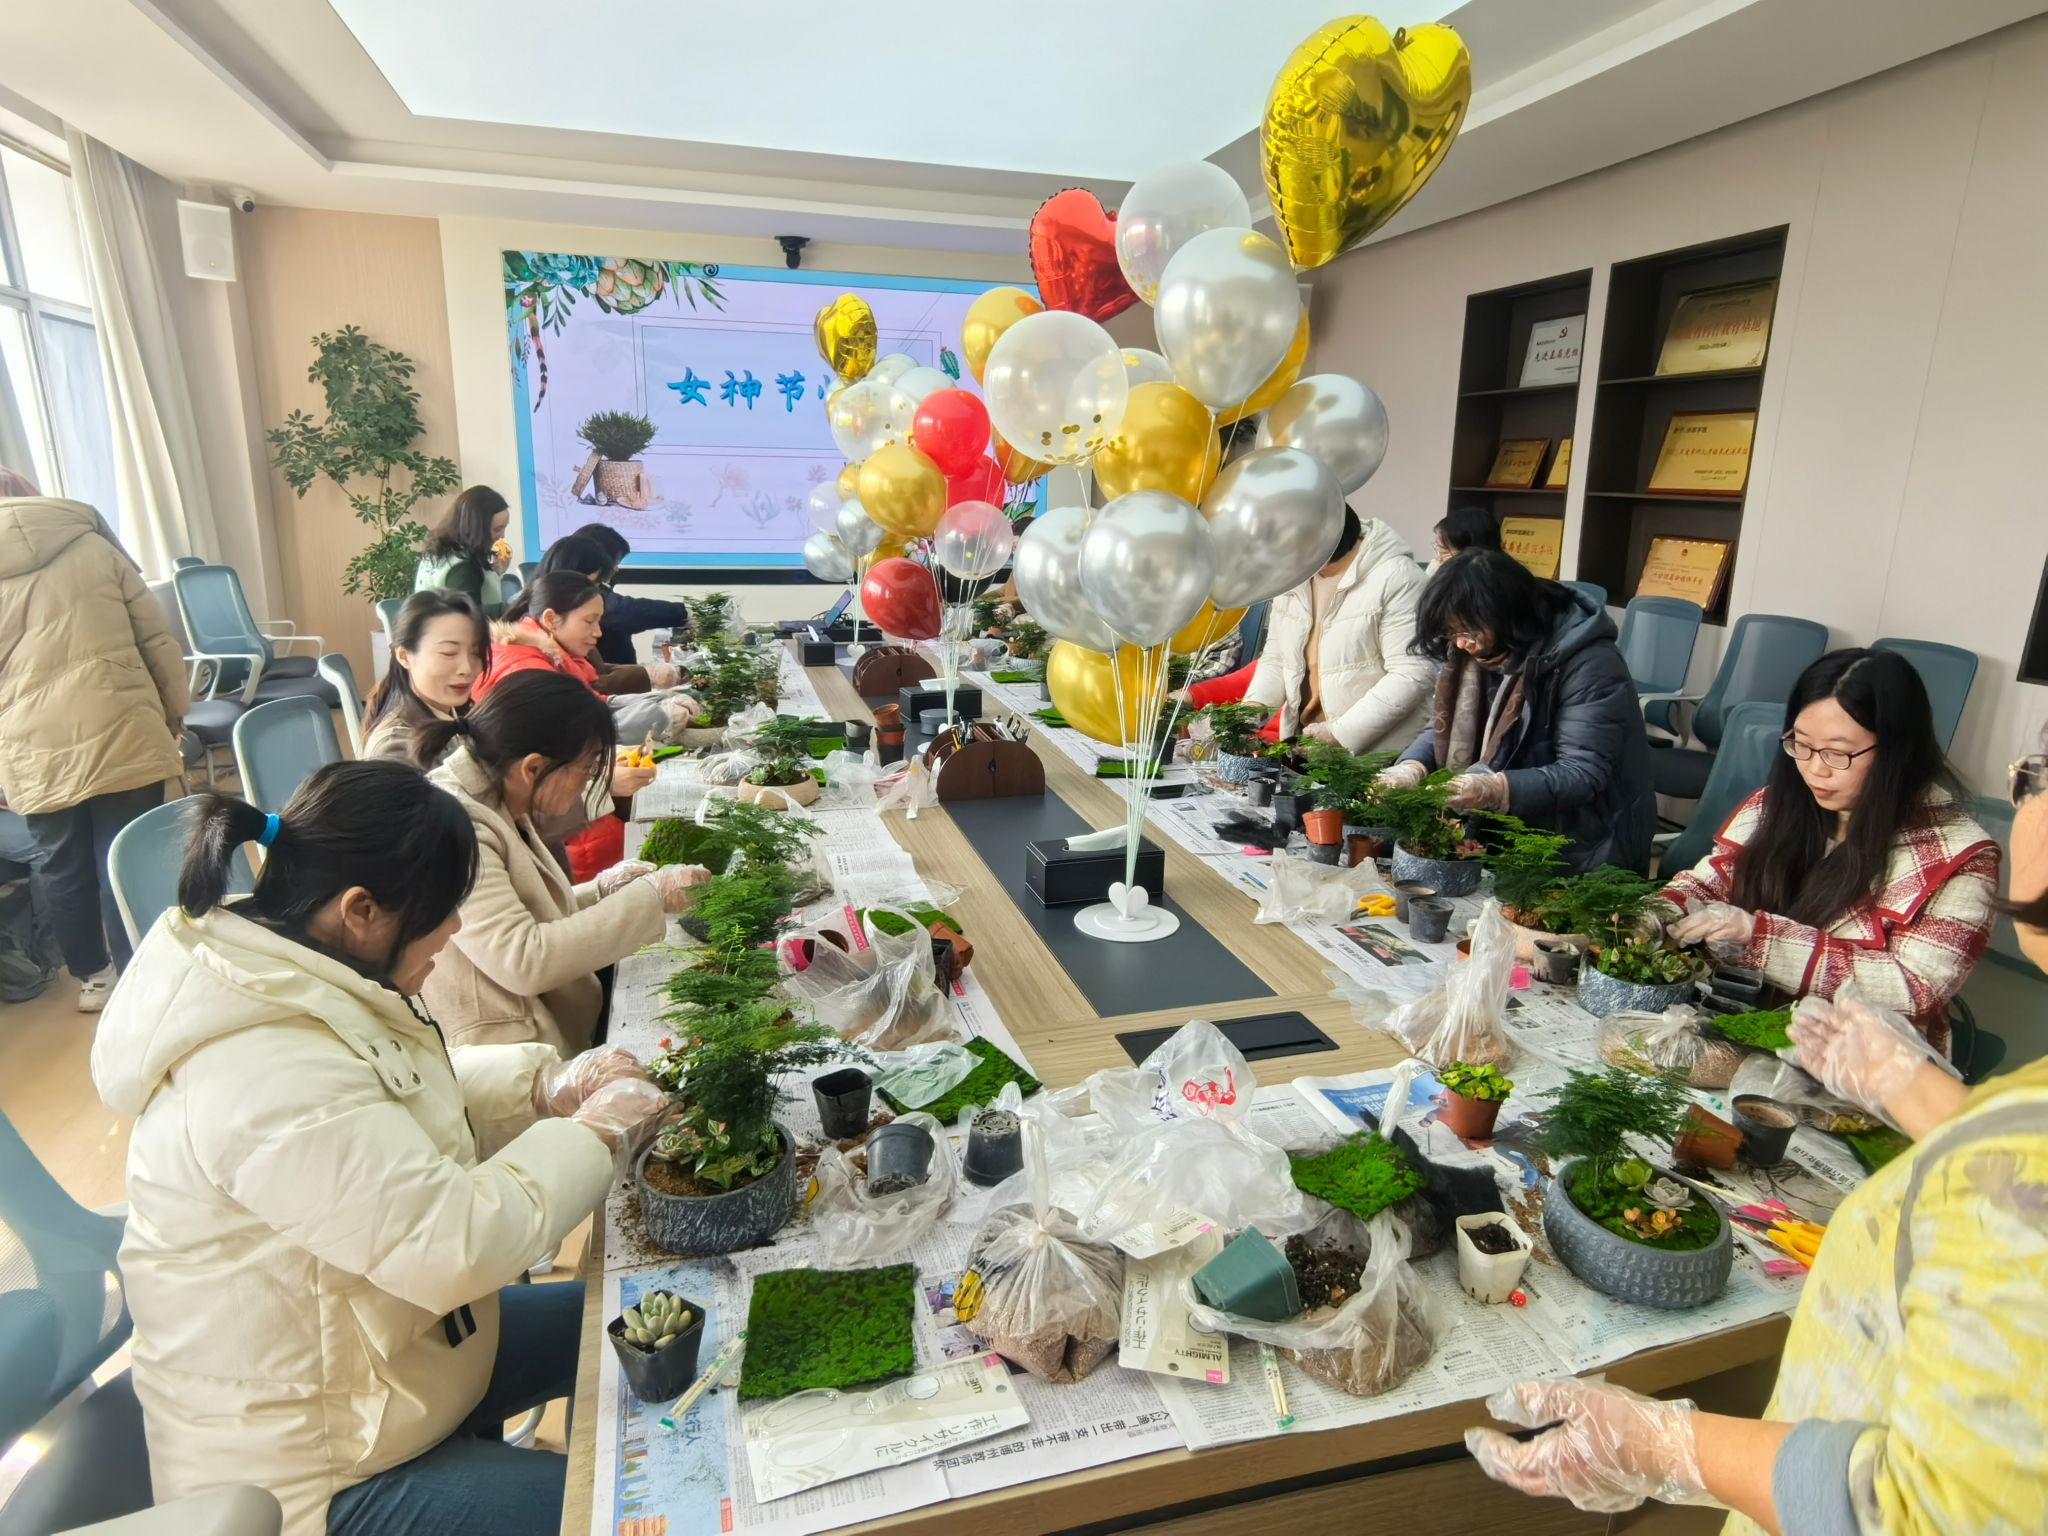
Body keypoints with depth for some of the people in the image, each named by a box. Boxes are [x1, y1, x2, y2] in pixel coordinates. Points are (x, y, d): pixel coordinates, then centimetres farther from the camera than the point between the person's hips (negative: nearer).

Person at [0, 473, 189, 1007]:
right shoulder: (94, 545, 5)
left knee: (67, 872, 16)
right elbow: (157, 640, 2)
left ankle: (94, 976, 31)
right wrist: (175, 715, 12)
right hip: (123, 738, -1)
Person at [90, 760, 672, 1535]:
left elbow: (417, 1091, 10)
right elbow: (460, 1241, -34)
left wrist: (550, 1085, -6)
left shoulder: (279, 974, -5)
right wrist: (596, 1131, -19)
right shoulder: (270, 1077, -35)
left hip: (377, 1337, 9)